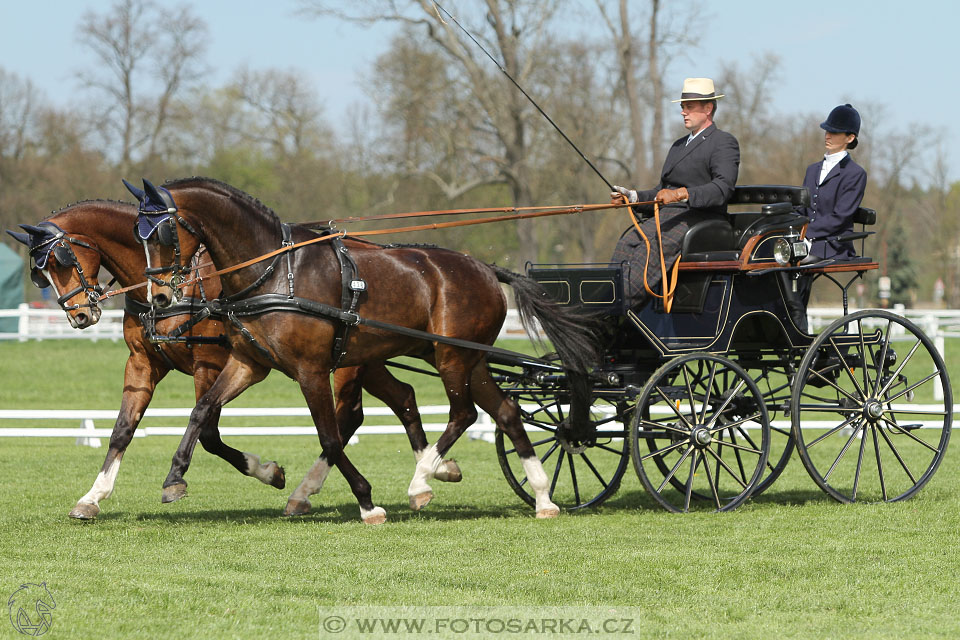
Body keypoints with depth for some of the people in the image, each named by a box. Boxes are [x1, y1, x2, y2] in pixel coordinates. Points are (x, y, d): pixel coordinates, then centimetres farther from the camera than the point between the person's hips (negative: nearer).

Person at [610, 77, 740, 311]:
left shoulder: (724, 143, 1)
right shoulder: (679, 146, 28)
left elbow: (723, 188, -16)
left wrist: (682, 194, -27)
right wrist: (634, 197, 6)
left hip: (699, 219, -7)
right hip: (668, 217, 7)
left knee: (652, 244, -31)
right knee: (628, 241, -20)